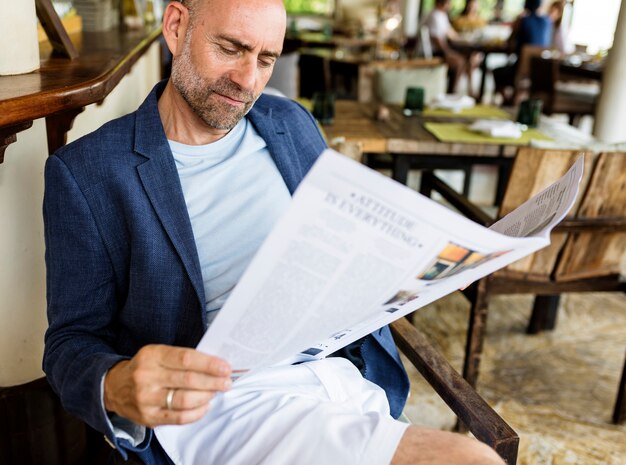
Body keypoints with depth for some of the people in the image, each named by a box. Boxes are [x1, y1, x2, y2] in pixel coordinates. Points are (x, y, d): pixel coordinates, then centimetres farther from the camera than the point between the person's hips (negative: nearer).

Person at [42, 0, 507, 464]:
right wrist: (116, 391, -25)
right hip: (220, 402, -5)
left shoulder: (293, 124, 11)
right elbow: (72, 342, -2)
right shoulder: (85, 171, -2)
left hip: (347, 374, 6)